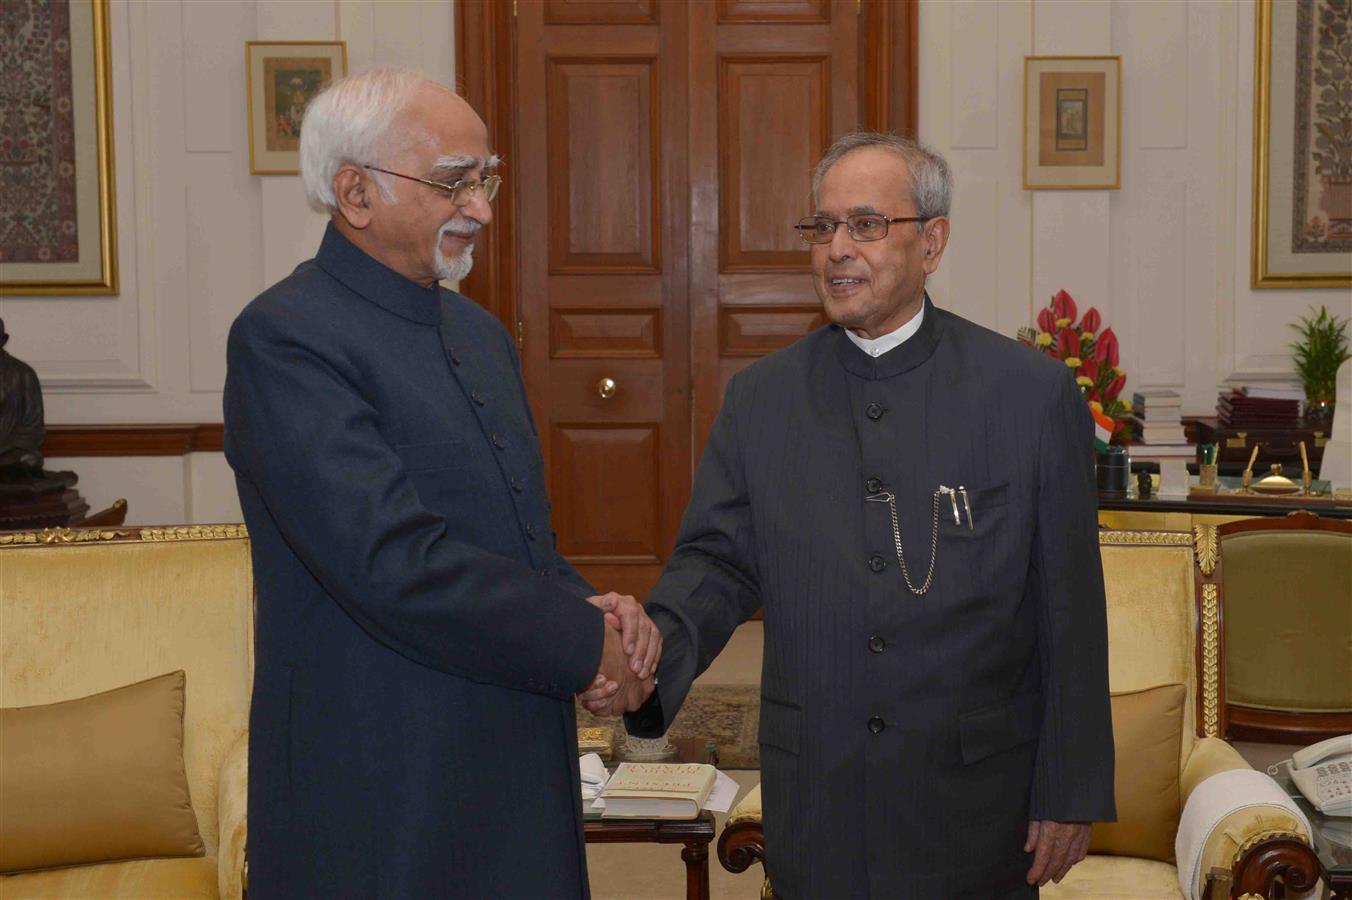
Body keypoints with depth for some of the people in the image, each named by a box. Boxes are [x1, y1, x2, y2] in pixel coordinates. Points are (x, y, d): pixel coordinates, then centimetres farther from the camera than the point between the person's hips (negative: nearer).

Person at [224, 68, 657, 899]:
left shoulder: (481, 333, 12)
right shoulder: (284, 339, -14)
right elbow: (397, 566, -22)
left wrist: (585, 606, -4)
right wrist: (588, 640, -14)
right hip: (381, 796, -7)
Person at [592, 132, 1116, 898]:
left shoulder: (1033, 393, -6)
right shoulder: (760, 397, 2)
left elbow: (1069, 612, -5)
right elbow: (720, 561, 1)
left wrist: (1072, 794, -4)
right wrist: (652, 651, -20)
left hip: (974, 798, -2)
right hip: (814, 798, 2)